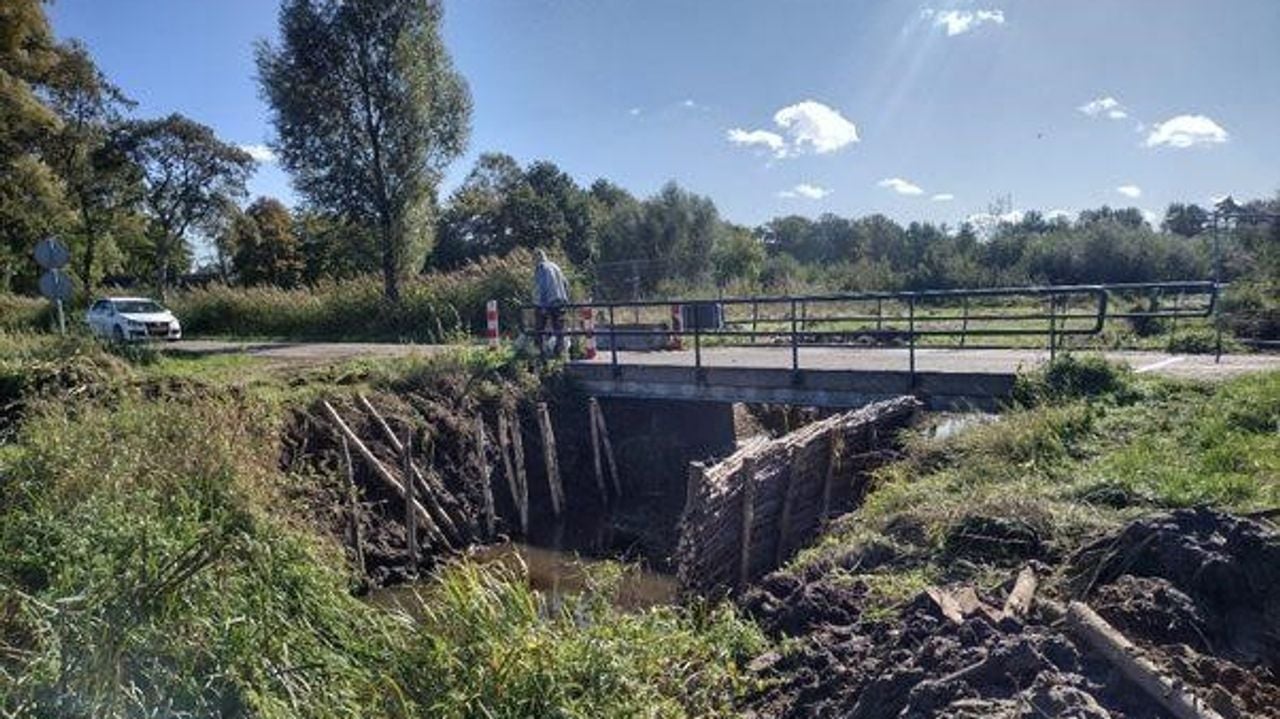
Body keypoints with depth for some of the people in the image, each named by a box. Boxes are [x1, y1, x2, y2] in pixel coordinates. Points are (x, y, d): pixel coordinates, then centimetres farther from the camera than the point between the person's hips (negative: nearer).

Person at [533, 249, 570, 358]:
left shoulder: (540, 269, -8)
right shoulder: (555, 267, 13)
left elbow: (539, 288, -16)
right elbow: (565, 284, 15)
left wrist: (542, 305, -16)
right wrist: (565, 299, 19)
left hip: (545, 303, -5)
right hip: (559, 302, 6)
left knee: (540, 329, 6)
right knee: (559, 329, 10)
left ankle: (543, 352, 2)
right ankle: (559, 351, 10)